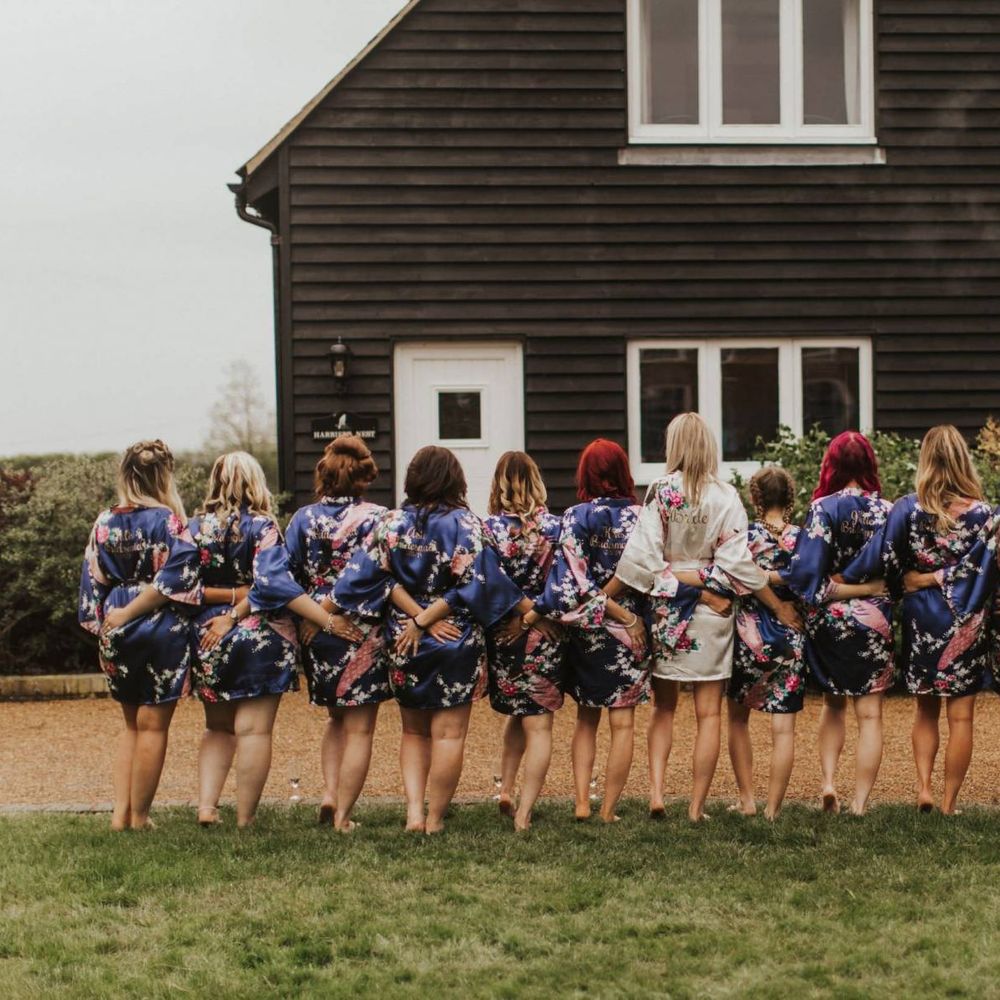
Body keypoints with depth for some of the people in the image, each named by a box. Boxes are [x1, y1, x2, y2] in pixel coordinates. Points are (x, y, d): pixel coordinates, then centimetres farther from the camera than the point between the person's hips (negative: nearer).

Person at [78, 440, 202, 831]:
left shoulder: (105, 523, 3)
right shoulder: (170, 521, -11)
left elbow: (92, 581, 6)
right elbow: (178, 578, -19)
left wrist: (101, 625, 13)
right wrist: (135, 610, -10)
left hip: (116, 634, 5)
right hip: (164, 630, -5)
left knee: (132, 725, 18)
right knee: (153, 726, 4)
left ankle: (121, 812, 11)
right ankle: (139, 817, 7)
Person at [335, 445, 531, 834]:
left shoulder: (391, 523, 0)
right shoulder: (464, 524, -10)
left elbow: (374, 575, -5)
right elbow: (480, 583, -15)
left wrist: (414, 614, -7)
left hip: (403, 639, 4)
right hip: (457, 641, -3)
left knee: (414, 731, 16)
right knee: (448, 733, 3)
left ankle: (414, 811, 3)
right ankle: (435, 820, 2)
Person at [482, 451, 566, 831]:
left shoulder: (486, 529, -7)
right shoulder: (554, 527, -7)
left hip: (500, 634, 2)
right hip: (544, 634, -2)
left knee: (517, 714, 25)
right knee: (539, 725, 3)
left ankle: (506, 789, 21)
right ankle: (523, 813, -4)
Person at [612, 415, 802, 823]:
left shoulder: (660, 493, -6)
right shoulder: (725, 497, -7)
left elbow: (638, 558, -8)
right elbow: (739, 562, -9)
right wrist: (779, 606, 1)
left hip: (667, 607, 1)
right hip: (712, 611, -1)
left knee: (663, 707, 15)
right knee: (709, 713, 5)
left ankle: (656, 790, 0)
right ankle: (697, 807, 5)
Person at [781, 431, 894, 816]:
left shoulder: (824, 508, -10)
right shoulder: (887, 510, -2)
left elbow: (806, 568, -20)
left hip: (830, 620, -1)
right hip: (875, 621, 1)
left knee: (833, 702, 20)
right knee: (869, 713, 5)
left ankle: (829, 782, 6)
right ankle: (859, 805, 1)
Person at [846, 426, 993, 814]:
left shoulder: (908, 509, -8)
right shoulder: (981, 513, -9)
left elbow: (879, 557, -9)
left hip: (921, 618, 2)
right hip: (966, 620, -2)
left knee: (925, 709, 18)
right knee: (961, 716, 5)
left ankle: (924, 787, 4)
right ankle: (949, 803, 5)